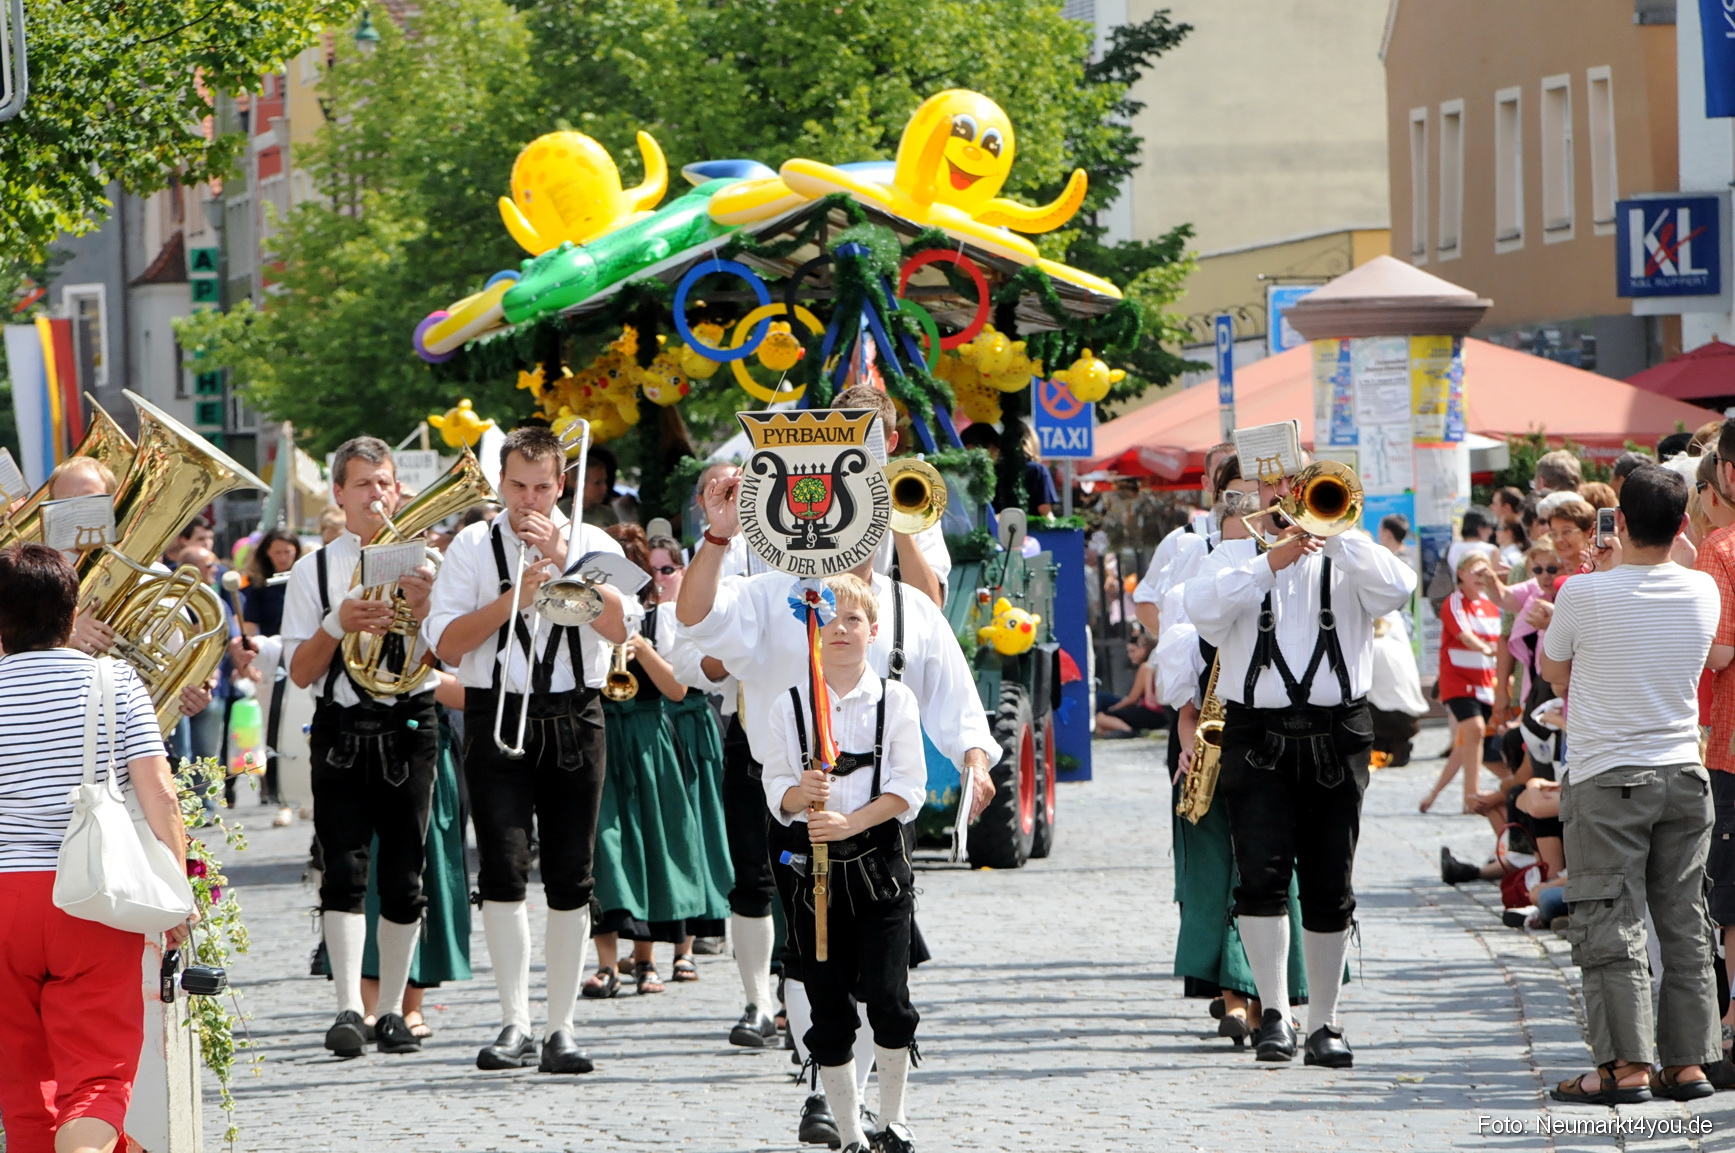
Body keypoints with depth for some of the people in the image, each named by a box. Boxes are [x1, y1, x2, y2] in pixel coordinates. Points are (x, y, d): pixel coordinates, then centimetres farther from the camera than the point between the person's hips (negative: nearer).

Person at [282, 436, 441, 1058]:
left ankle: (392, 1011, 10)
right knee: (345, 868, -13)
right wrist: (338, 624, -13)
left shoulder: (422, 564, 9)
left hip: (410, 727, 1)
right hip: (341, 731, -1)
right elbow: (300, 673, 3)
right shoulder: (313, 570, 8)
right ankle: (348, 1008, -19)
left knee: (404, 877, 1)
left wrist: (425, 609, -15)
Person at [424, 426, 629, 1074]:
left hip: (573, 722, 1)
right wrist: (514, 598, -11)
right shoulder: (472, 547, 8)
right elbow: (446, 642, -1)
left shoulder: (593, 545, 8)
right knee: (502, 872, -11)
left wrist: (561, 558, -14)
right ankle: (515, 1025, -9)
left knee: (570, 880, 1)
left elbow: (618, 624, -10)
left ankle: (561, 1027, 6)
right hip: (496, 719, -1)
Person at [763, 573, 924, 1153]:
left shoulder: (895, 699, 2)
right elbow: (776, 792, 3)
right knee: (829, 1007, 3)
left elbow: (908, 789, -4)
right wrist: (799, 795, -20)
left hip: (879, 862, -1)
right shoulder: (788, 706, 4)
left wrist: (851, 822, -17)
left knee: (887, 996, -9)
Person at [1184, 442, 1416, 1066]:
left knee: (1329, 887, 4)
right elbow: (1203, 608, -9)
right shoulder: (1236, 556, 12)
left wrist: (1332, 530, -11)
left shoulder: (1345, 560, 11)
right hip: (1257, 738, -1)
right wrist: (1272, 561, -15)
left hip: (1335, 738, 1)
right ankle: (1274, 1013, -12)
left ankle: (1324, 1022, 13)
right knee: (1263, 873, -16)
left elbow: (1397, 587, -10)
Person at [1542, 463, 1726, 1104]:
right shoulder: (1702, 591, -1)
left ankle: (1627, 1064, -8)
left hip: (1606, 780, -4)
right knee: (1684, 925, 10)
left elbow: (1552, 669, 3)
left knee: (1610, 928, -3)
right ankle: (1688, 1062, 11)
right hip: (1684, 775, 4)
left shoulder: (1586, 594, -13)